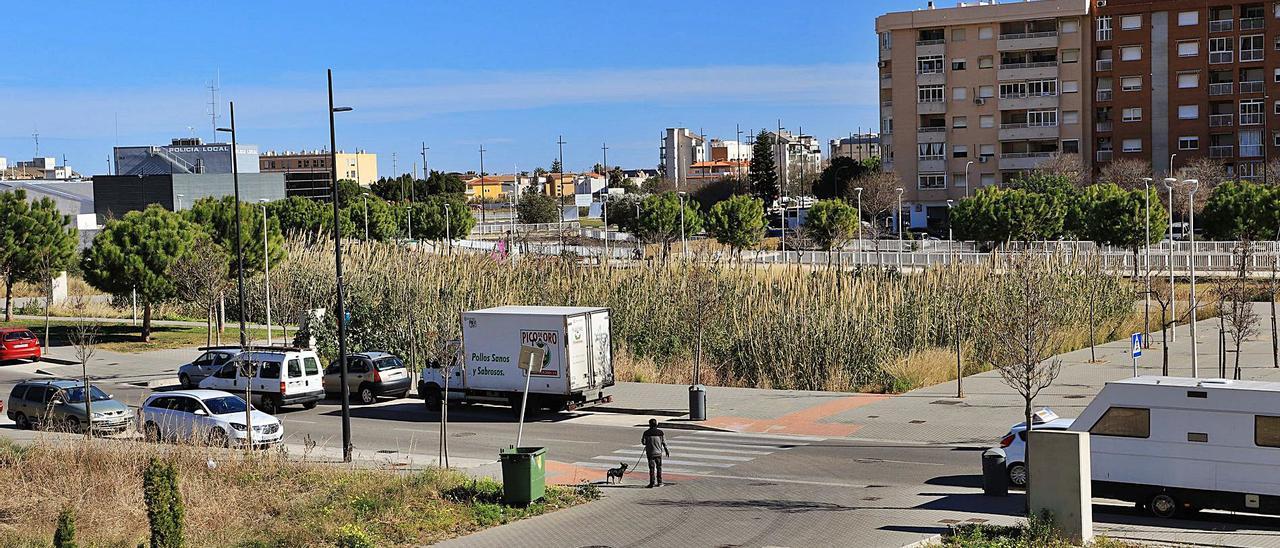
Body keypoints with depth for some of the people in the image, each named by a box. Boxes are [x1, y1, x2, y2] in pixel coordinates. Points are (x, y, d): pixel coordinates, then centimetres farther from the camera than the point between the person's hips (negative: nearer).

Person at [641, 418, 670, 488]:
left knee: (652, 468, 2)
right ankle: (659, 482, 16)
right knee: (659, 467, 13)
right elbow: (664, 442, 2)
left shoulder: (646, 433, -8)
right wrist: (667, 451, 12)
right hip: (658, 452, 1)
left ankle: (652, 482, -2)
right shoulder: (660, 432, -4)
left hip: (650, 453, -1)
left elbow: (643, 442, -3)